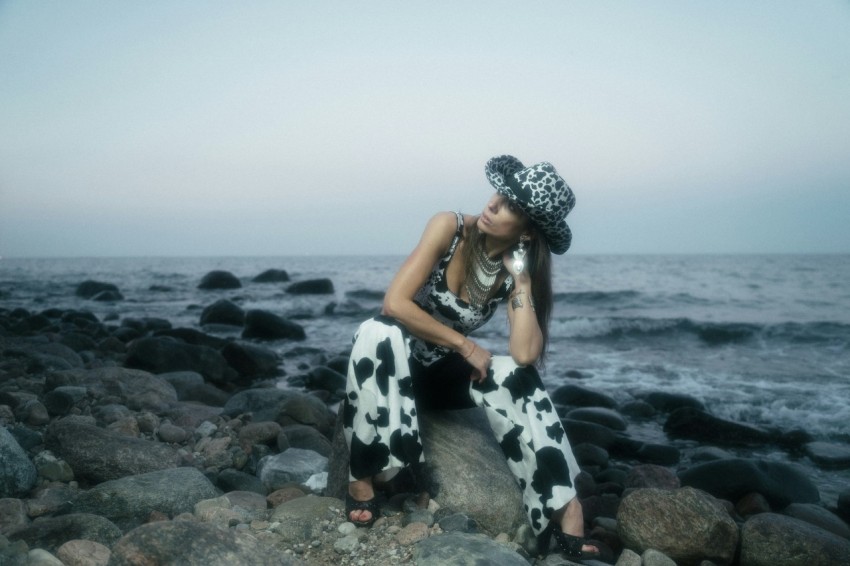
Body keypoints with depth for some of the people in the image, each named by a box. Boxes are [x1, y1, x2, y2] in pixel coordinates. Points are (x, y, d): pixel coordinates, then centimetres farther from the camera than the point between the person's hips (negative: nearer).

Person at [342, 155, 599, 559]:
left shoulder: (520, 269, -8)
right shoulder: (450, 227, -17)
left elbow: (525, 355, -23)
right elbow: (395, 303, -26)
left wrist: (521, 280, -22)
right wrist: (465, 346, -20)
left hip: (444, 374, 2)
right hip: (395, 361, -2)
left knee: (515, 376, -25)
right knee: (380, 331, -36)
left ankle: (564, 505, -21)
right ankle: (362, 474, -24)